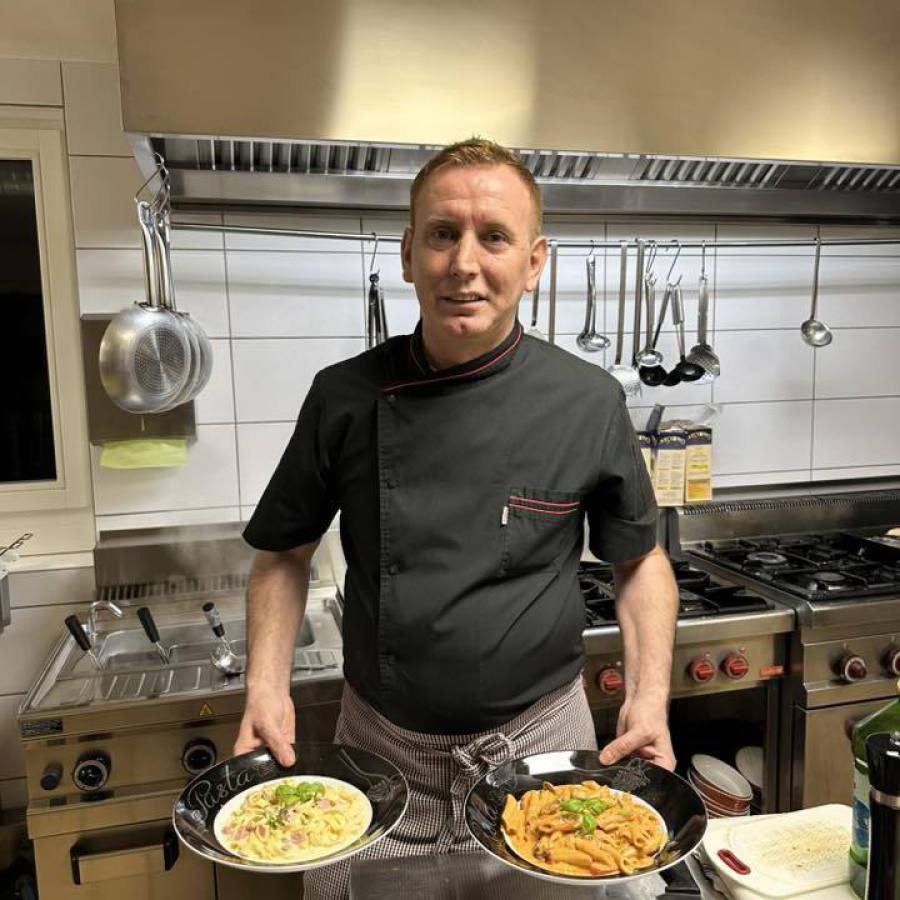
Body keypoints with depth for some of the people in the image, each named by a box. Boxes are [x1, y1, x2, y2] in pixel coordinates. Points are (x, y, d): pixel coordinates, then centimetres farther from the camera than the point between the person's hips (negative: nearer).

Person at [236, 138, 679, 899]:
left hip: (541, 746, 0)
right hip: (379, 750, 1)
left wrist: (650, 697, -10)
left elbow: (640, 559, 2)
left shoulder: (590, 402, -11)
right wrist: (268, 687, -11)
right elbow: (285, 556, 2)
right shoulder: (345, 397, -10)